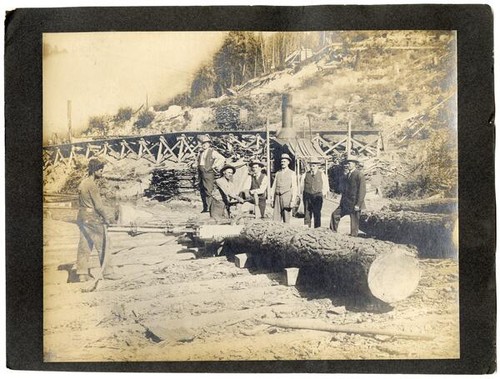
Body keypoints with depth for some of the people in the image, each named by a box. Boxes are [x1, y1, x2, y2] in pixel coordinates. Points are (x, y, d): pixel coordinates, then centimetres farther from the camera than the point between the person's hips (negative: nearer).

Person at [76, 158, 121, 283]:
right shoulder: (92, 185, -15)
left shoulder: (82, 183, 13)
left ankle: (82, 273, 13)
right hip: (93, 218, -9)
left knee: (84, 247, 10)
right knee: (102, 246, -1)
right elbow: (98, 205, -16)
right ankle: (107, 272, 4)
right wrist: (107, 217, -6)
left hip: (82, 217, 9)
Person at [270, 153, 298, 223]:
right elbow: (274, 186, 14)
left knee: (286, 219, -2)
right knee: (276, 218, -2)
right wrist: (272, 198, 8)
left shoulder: (292, 173, 3)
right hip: (278, 196, 4)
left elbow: (294, 188, -3)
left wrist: (293, 201, -10)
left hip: (287, 197, -3)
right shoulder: (278, 173, 15)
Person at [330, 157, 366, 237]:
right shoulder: (347, 175, 13)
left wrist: (358, 204, -20)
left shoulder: (359, 175, -13)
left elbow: (362, 191, -17)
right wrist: (342, 202, 15)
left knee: (354, 223, 0)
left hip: (354, 204, -8)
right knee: (335, 215, 8)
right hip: (346, 203, 8)